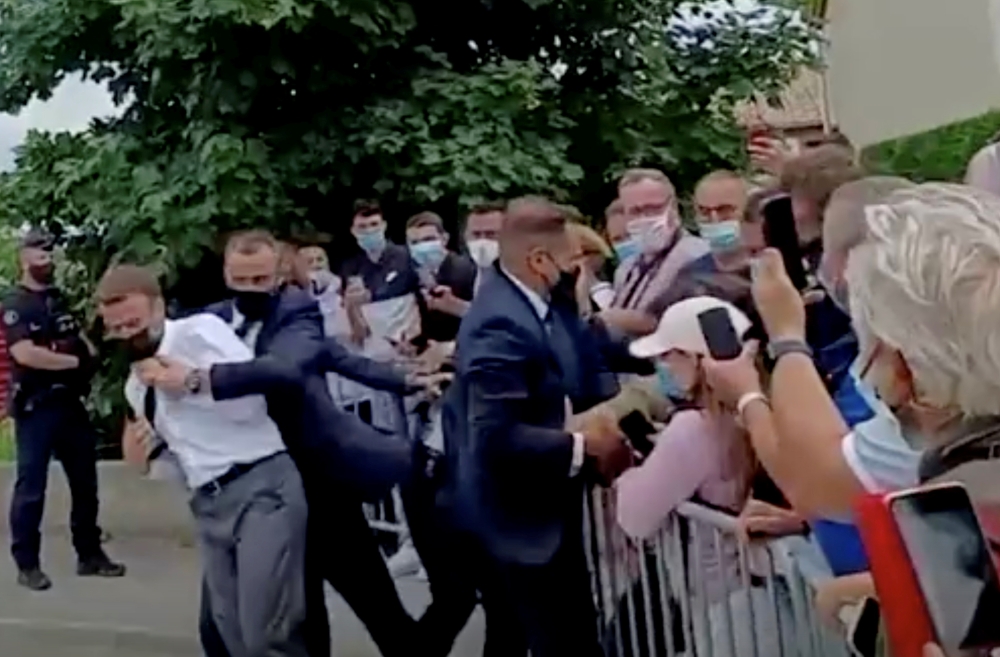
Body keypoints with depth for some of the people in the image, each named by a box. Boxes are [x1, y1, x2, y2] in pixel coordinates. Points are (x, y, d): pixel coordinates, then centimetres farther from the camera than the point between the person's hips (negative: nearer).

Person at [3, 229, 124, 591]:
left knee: (85, 480, 12)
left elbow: (78, 340, 26)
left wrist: (92, 353, 4)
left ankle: (90, 554, 22)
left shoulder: (60, 298, 14)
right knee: (31, 486, -2)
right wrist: (74, 360, -16)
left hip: (70, 401, 8)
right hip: (35, 407, -7)